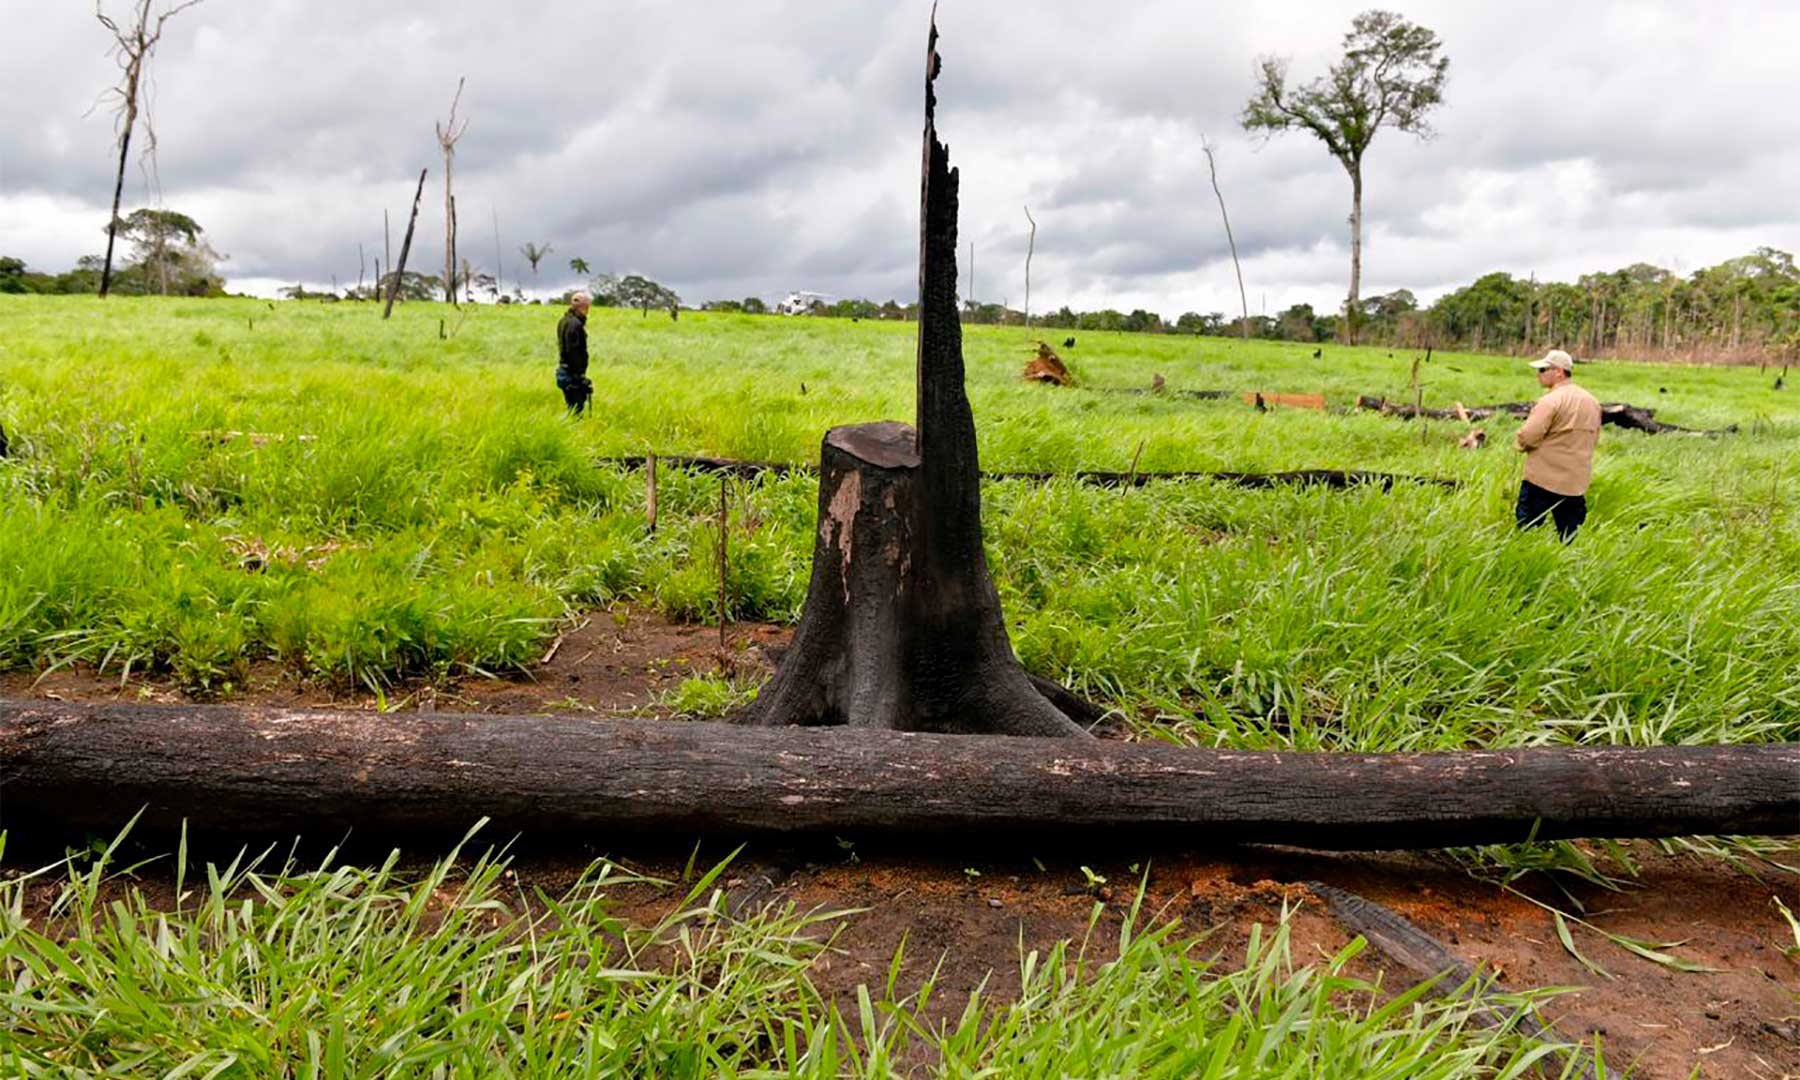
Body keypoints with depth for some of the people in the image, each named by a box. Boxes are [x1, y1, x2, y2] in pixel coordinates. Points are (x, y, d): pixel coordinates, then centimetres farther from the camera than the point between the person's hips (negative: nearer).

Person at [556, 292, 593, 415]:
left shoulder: (564, 320, 13)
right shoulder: (575, 324, -18)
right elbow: (574, 353, -23)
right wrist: (581, 377, -22)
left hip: (563, 371, 10)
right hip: (572, 375, -10)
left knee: (572, 408, 16)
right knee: (577, 409, -6)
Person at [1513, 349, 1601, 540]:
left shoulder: (1551, 401, -15)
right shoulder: (1592, 401, 11)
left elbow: (1527, 437, -21)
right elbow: (1594, 437, 21)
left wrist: (1519, 443, 0)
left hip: (1543, 480, -7)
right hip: (1577, 483, 7)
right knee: (1569, 538, 11)